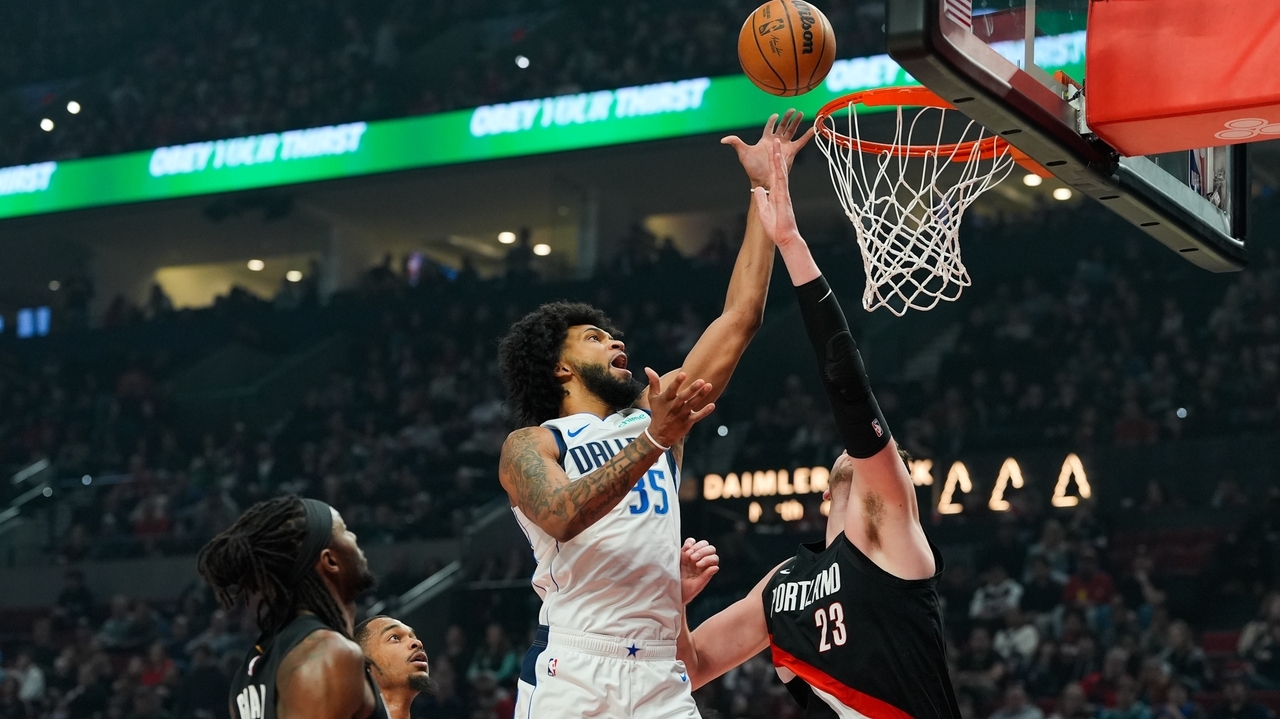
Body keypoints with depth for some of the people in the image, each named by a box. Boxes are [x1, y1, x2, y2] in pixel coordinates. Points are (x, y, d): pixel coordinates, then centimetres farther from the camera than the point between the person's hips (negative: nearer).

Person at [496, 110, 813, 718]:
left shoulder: (654, 417, 20)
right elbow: (560, 515, -16)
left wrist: (767, 192, 13)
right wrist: (653, 441, -23)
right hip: (572, 669, -5)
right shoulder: (529, 446, 6)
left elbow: (739, 320, 17)